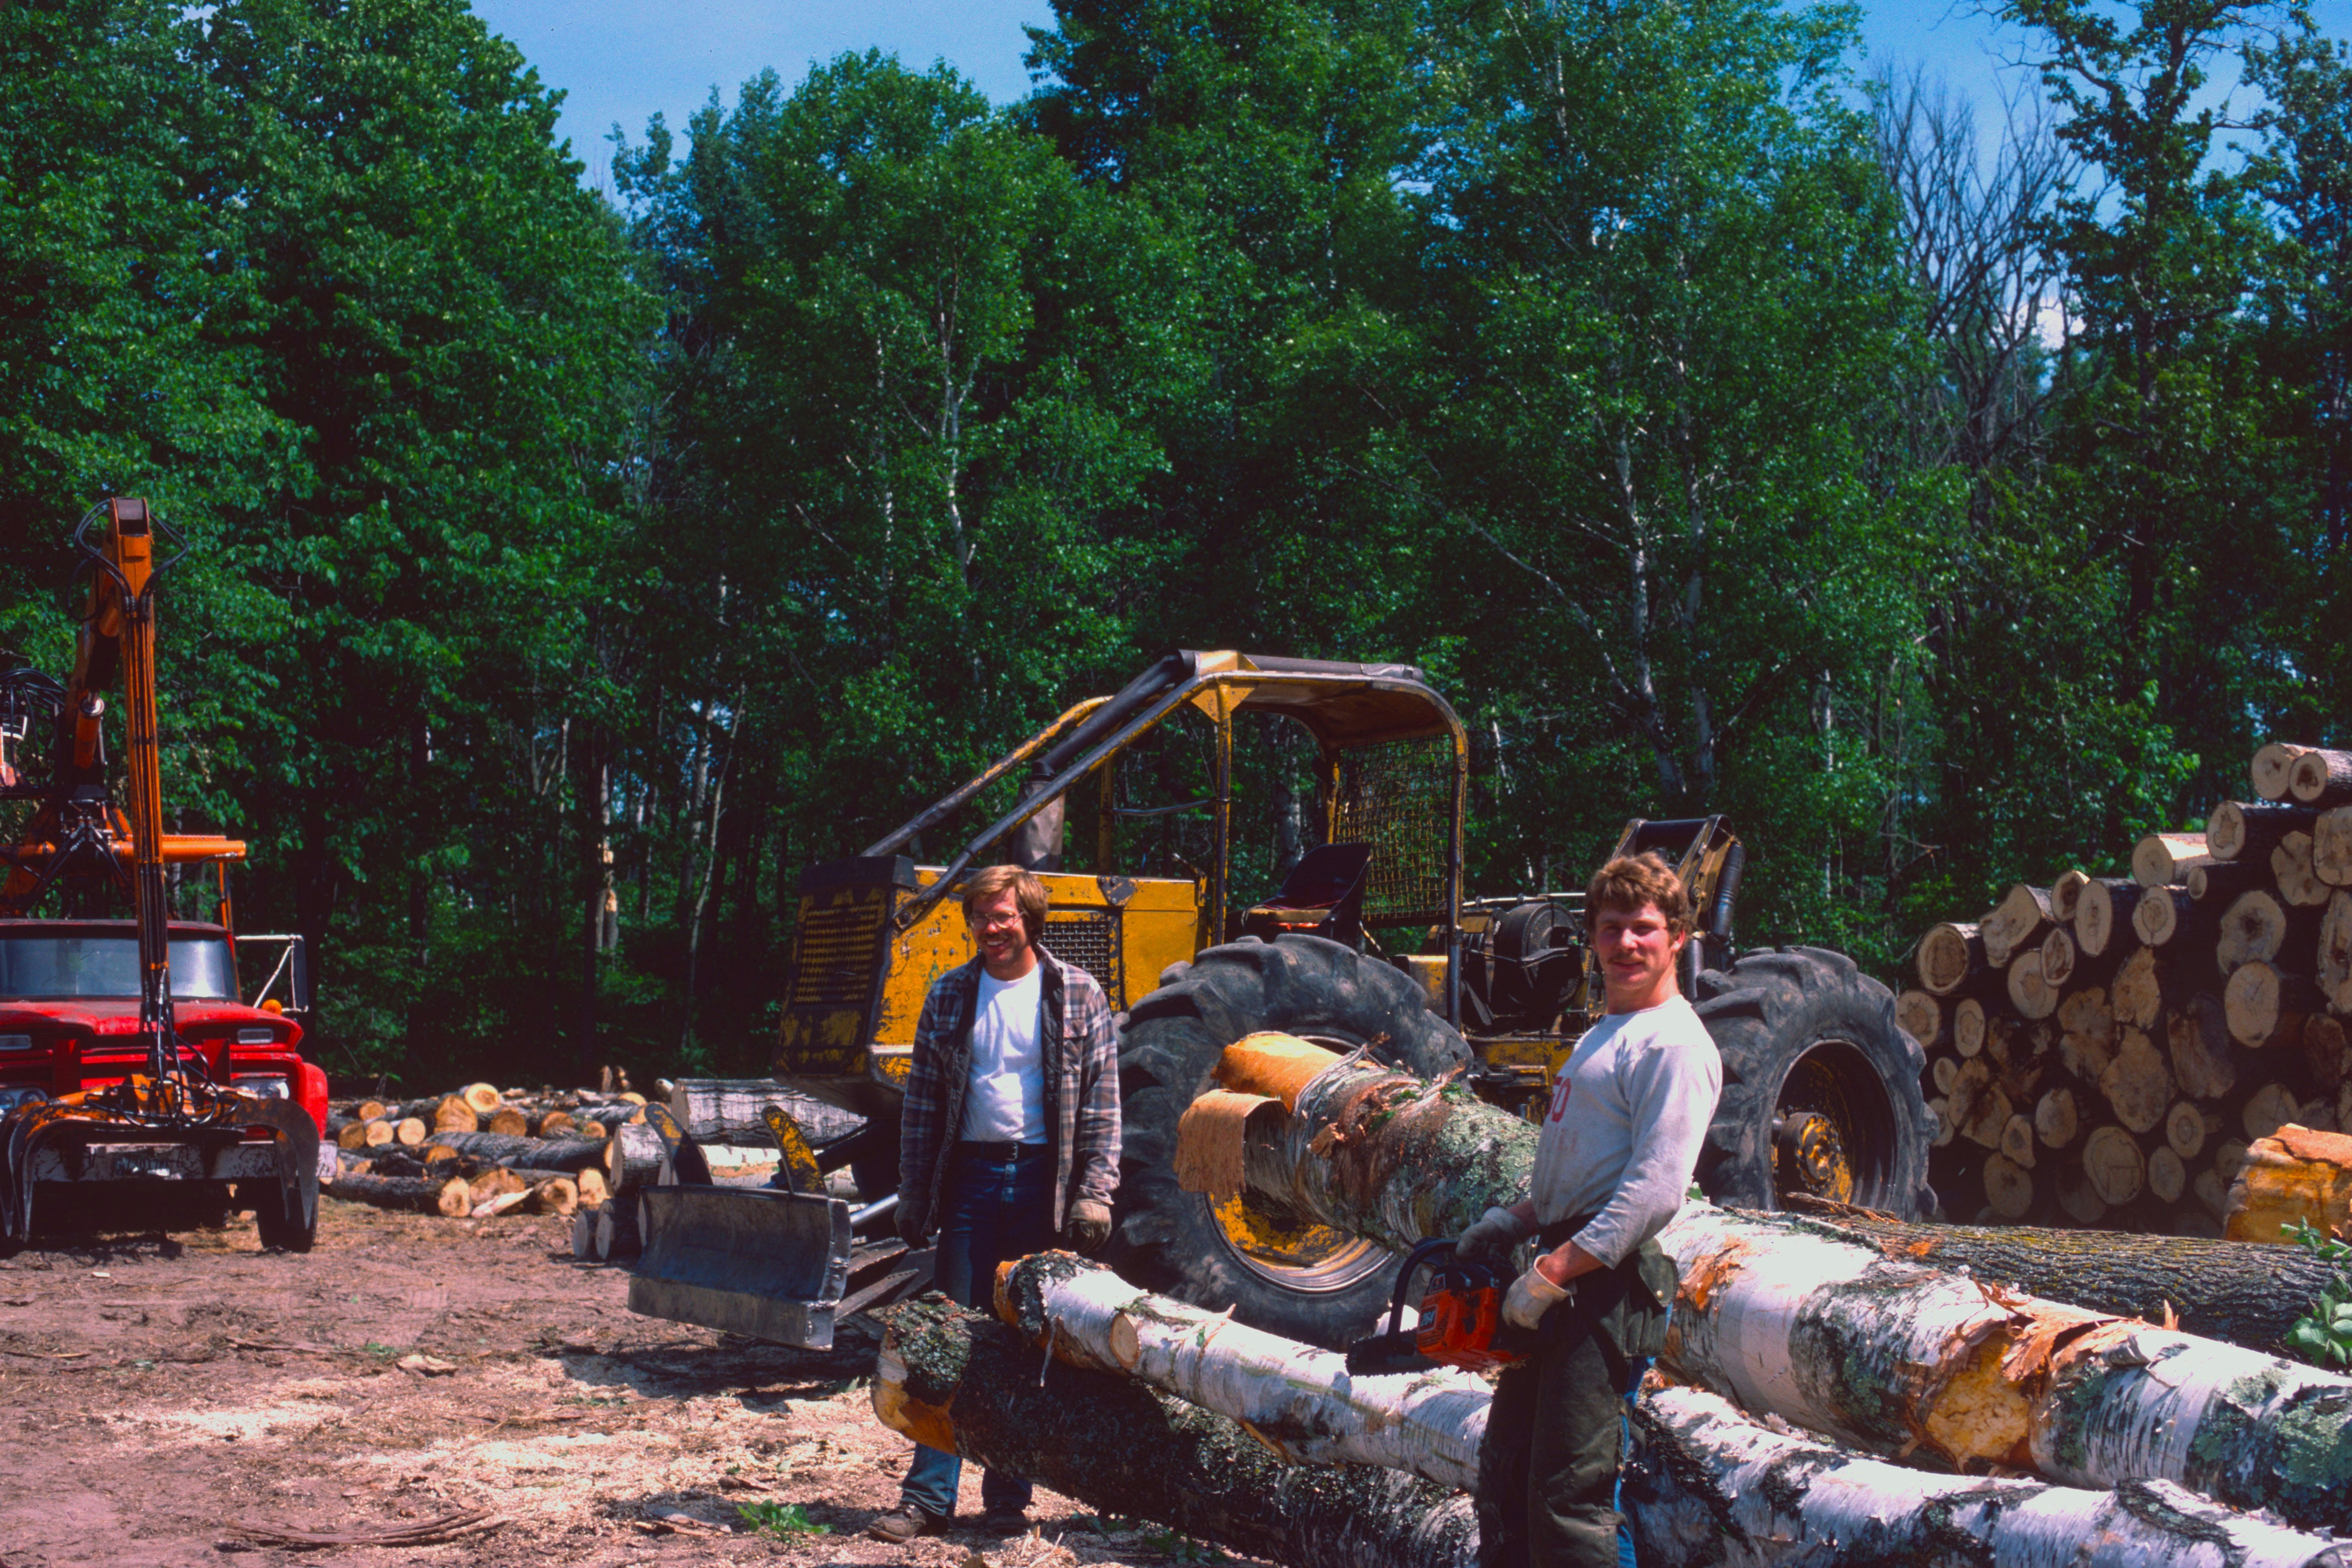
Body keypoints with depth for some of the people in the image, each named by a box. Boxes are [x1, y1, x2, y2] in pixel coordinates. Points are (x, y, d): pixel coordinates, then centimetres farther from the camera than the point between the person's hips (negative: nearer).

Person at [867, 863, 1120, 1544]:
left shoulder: (1076, 995, 1)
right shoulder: (950, 996, 7)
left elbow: (1102, 1103, 0)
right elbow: (922, 1102, 10)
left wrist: (1093, 1194, -7)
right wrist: (913, 1195, 6)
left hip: (1044, 1181, -1)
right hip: (971, 1175, 2)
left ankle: (1009, 1499, 13)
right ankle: (928, 1496, 5)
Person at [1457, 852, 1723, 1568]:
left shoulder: (1673, 1046, -12)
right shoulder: (1605, 1035, 20)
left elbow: (1655, 1192, -22)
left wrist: (1554, 1274, -21)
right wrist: (1514, 1221, 14)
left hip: (1608, 1284, -10)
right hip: (1564, 1269, 10)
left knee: (1567, 1497, -11)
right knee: (1505, 1472, 17)